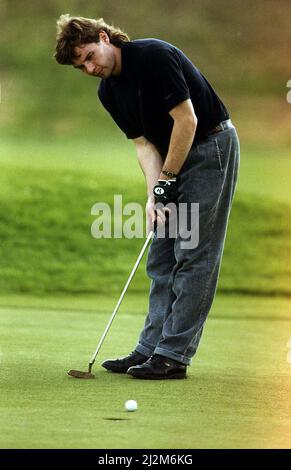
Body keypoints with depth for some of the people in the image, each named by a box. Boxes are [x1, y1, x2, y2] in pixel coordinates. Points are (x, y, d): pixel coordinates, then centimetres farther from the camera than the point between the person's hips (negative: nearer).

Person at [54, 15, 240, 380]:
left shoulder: (154, 56, -22)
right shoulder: (108, 92, 4)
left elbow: (187, 120, -22)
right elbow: (144, 143, 3)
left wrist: (166, 181, -15)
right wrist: (153, 195, -12)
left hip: (211, 147, -9)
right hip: (175, 156, 9)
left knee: (193, 256, -8)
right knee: (162, 258, 7)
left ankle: (173, 355, -9)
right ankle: (151, 349, 10)